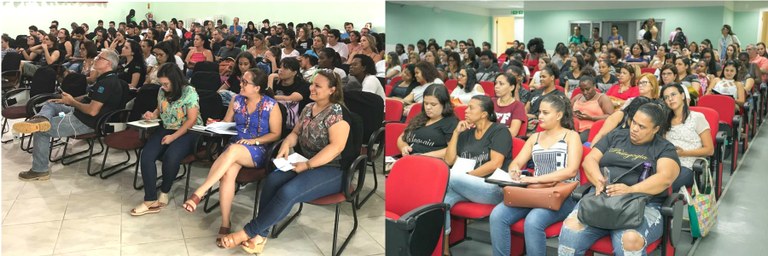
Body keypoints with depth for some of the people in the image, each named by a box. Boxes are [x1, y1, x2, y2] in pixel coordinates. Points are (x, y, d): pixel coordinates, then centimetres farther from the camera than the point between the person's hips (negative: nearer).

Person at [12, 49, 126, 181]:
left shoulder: (107, 83, -22)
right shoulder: (107, 79, 12)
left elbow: (92, 111, -27)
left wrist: (72, 102, -10)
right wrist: (67, 100, 8)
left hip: (86, 123, -11)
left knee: (41, 130, -2)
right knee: (50, 104, 18)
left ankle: (40, 170, 3)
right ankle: (42, 119, -17)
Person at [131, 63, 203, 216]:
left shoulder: (189, 92, -12)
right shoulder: (162, 91, 7)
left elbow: (192, 120, -16)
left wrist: (173, 137, -19)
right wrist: (153, 115, 1)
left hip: (188, 132, -6)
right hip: (166, 129, 6)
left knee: (170, 156, -33)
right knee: (146, 155, -20)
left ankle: (164, 192, -6)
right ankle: (150, 200, -19)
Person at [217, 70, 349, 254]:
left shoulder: (337, 112, -13)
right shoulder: (308, 108, 12)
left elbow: (337, 146, -21)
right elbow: (296, 133, 21)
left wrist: (307, 165, -22)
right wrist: (286, 144, -3)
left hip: (332, 170, -7)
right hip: (306, 164, 7)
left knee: (288, 192, -29)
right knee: (273, 181, -21)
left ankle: (248, 232, -17)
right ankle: (260, 234, -22)